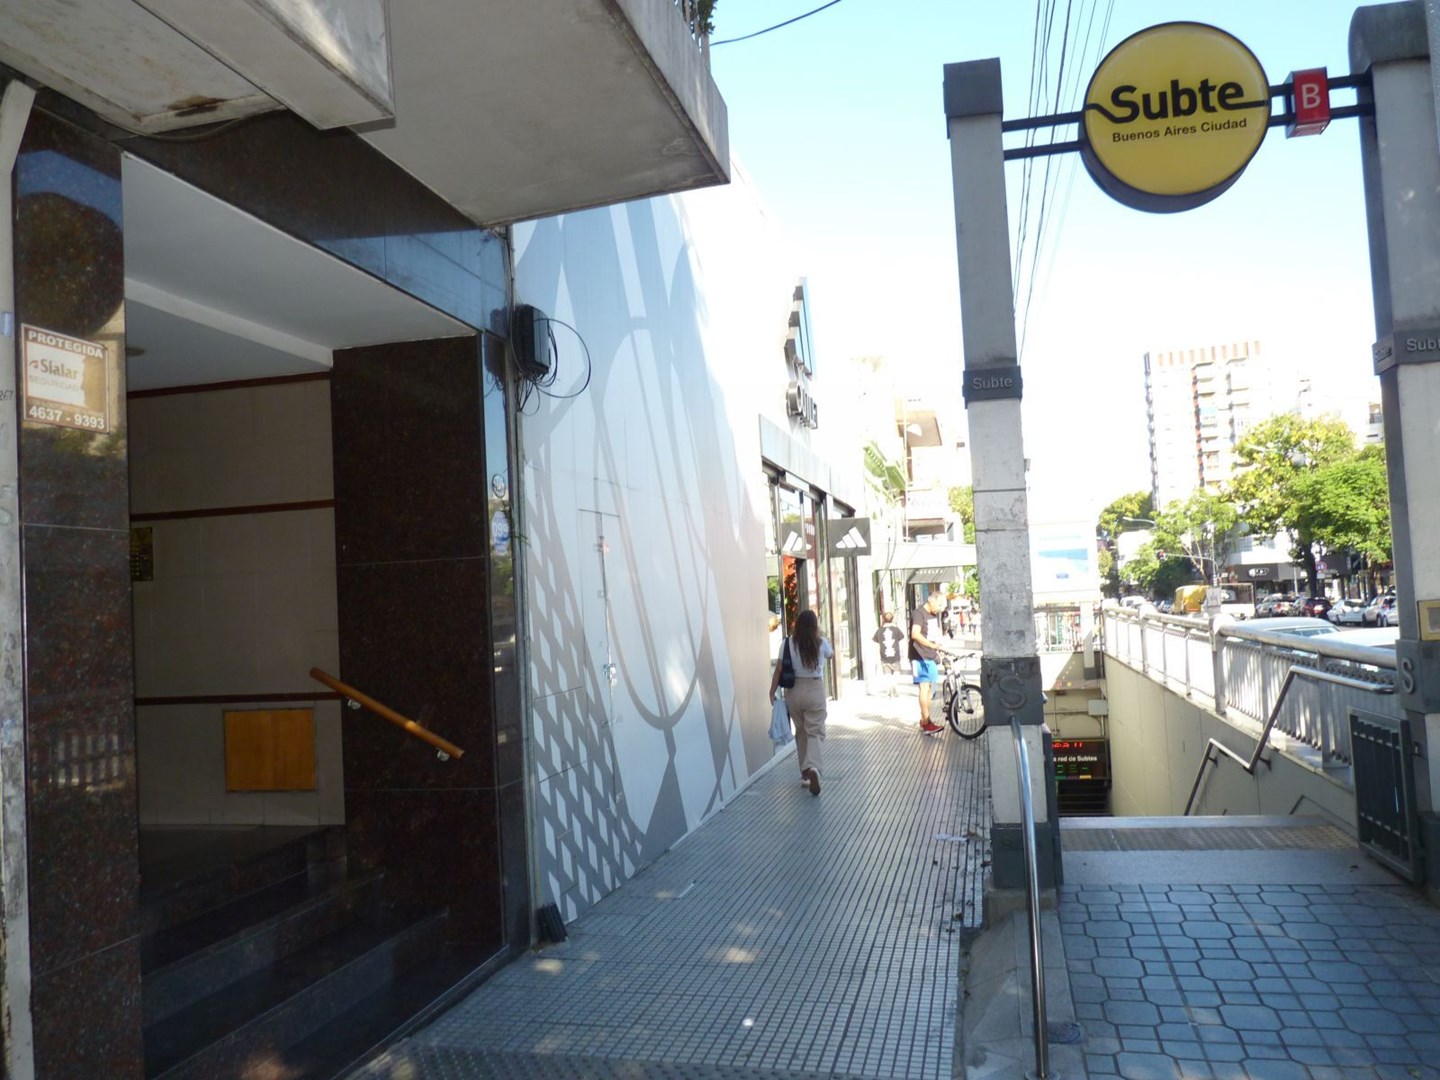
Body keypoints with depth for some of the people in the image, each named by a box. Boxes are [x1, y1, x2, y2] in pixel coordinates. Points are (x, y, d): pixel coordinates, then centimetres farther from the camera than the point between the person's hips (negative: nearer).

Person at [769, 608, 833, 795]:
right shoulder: (821, 643, -3)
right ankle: (812, 768, -25)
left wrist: (772, 692, 3)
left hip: (794, 691, 2)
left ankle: (805, 773, 22)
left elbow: (779, 669, -5)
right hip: (815, 690, -2)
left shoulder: (788, 644, -4)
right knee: (816, 732, -1)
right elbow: (831, 654, 19)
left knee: (801, 731, 16)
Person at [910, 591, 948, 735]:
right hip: (920, 657, -9)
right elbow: (915, 634, -29)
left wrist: (939, 651, 22)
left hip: (931, 657, 9)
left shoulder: (935, 615, 13)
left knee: (928, 688, 13)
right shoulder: (919, 613, -15)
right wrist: (931, 645, -41)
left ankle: (923, 720, 23)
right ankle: (926, 724, -15)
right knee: (924, 688, -13)